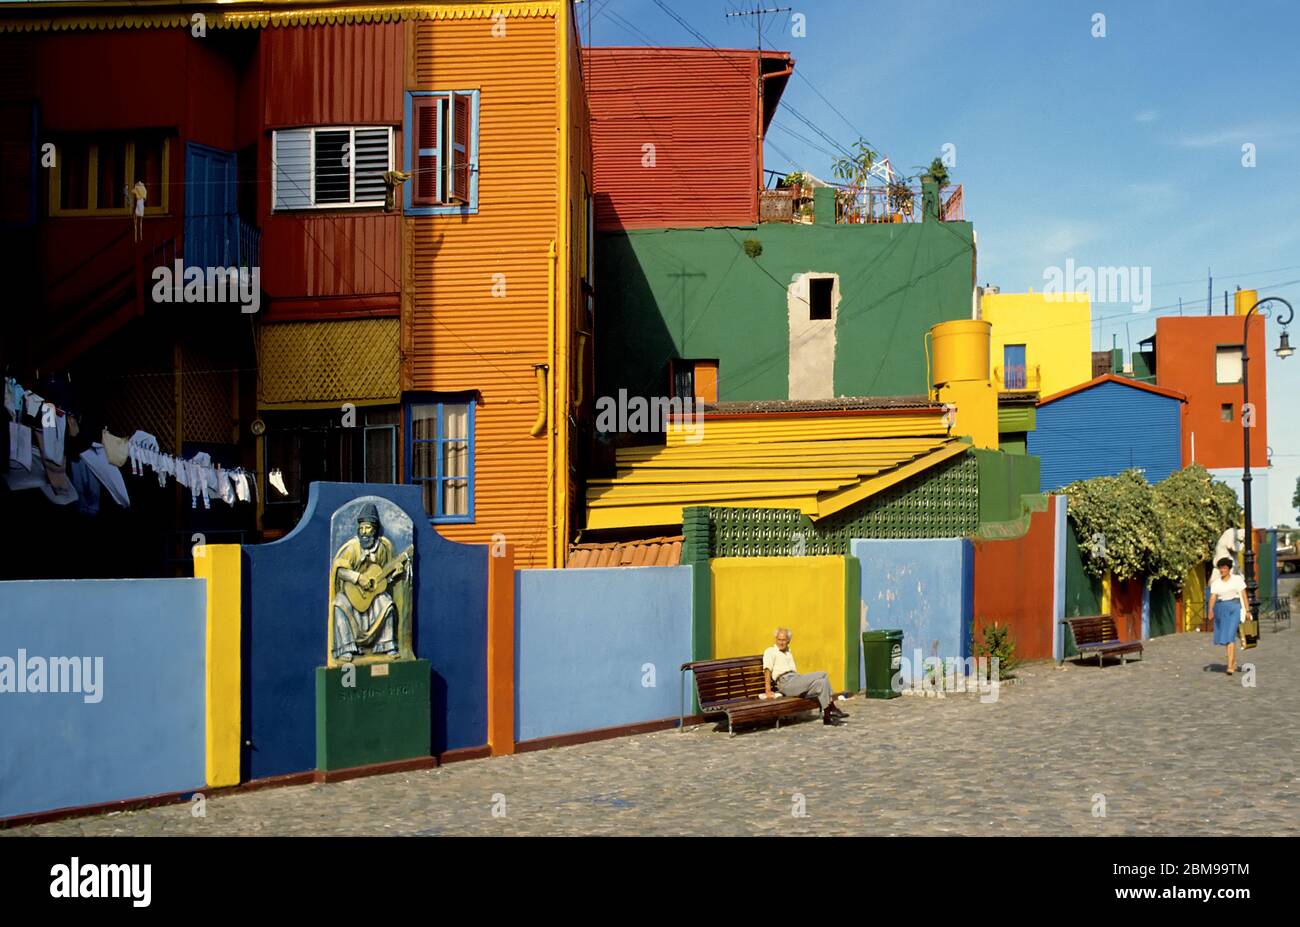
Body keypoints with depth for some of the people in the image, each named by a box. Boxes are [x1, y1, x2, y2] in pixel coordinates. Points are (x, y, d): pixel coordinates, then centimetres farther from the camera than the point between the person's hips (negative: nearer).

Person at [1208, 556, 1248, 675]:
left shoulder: (1237, 579, -1)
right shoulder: (1215, 582, 7)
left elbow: (1244, 595, -4)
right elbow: (1212, 598, -2)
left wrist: (1247, 611, -10)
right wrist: (1211, 610, -19)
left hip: (1234, 609, -5)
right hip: (1220, 610, 5)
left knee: (1230, 636, -15)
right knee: (1223, 637, 12)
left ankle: (1230, 666, -17)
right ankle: (1234, 660, 35)